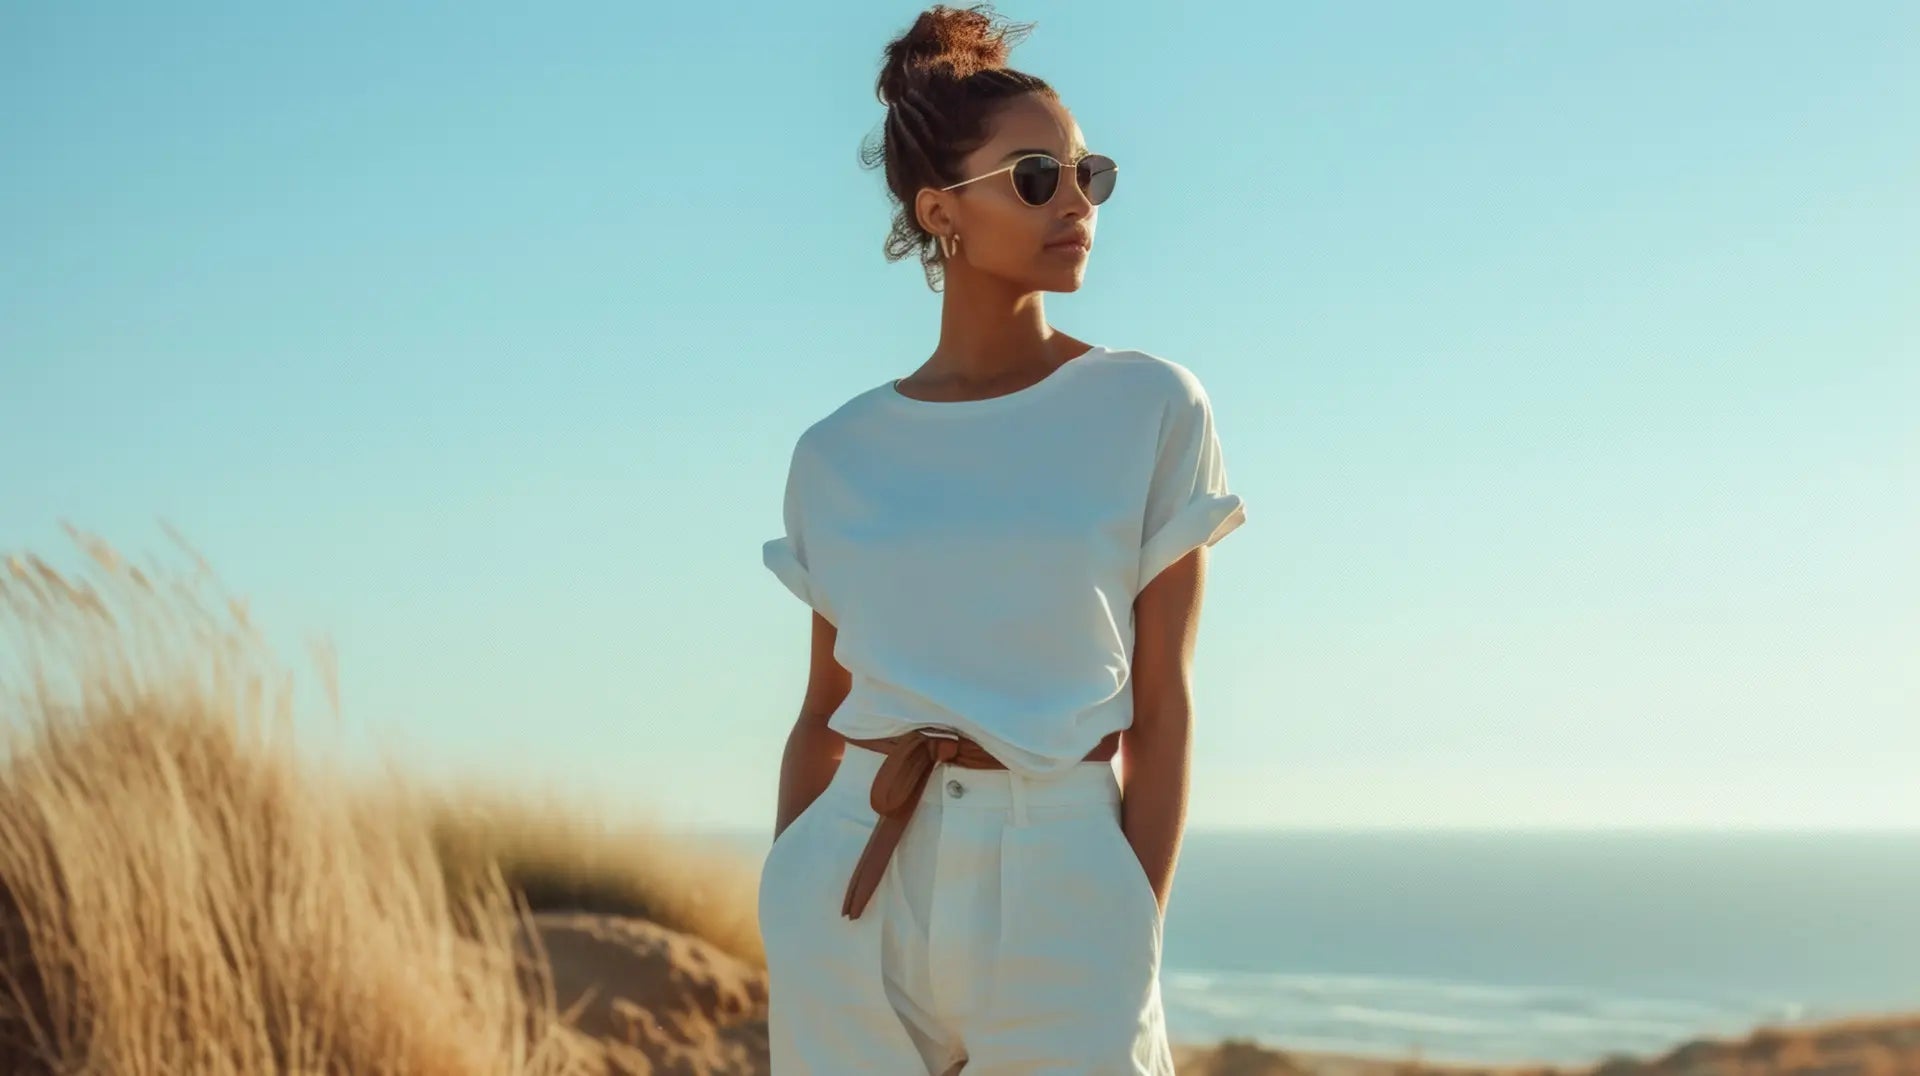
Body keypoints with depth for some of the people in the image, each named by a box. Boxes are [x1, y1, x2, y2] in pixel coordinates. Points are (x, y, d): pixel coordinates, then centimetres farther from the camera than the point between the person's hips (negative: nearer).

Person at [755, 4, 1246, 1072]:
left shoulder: (1153, 410, 1)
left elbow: (1163, 707, -2)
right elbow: (824, 710, 12)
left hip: (1059, 879, -2)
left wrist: (1139, 940, -7)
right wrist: (779, 939, 8)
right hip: (856, 878, 2)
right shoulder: (839, 456, 6)